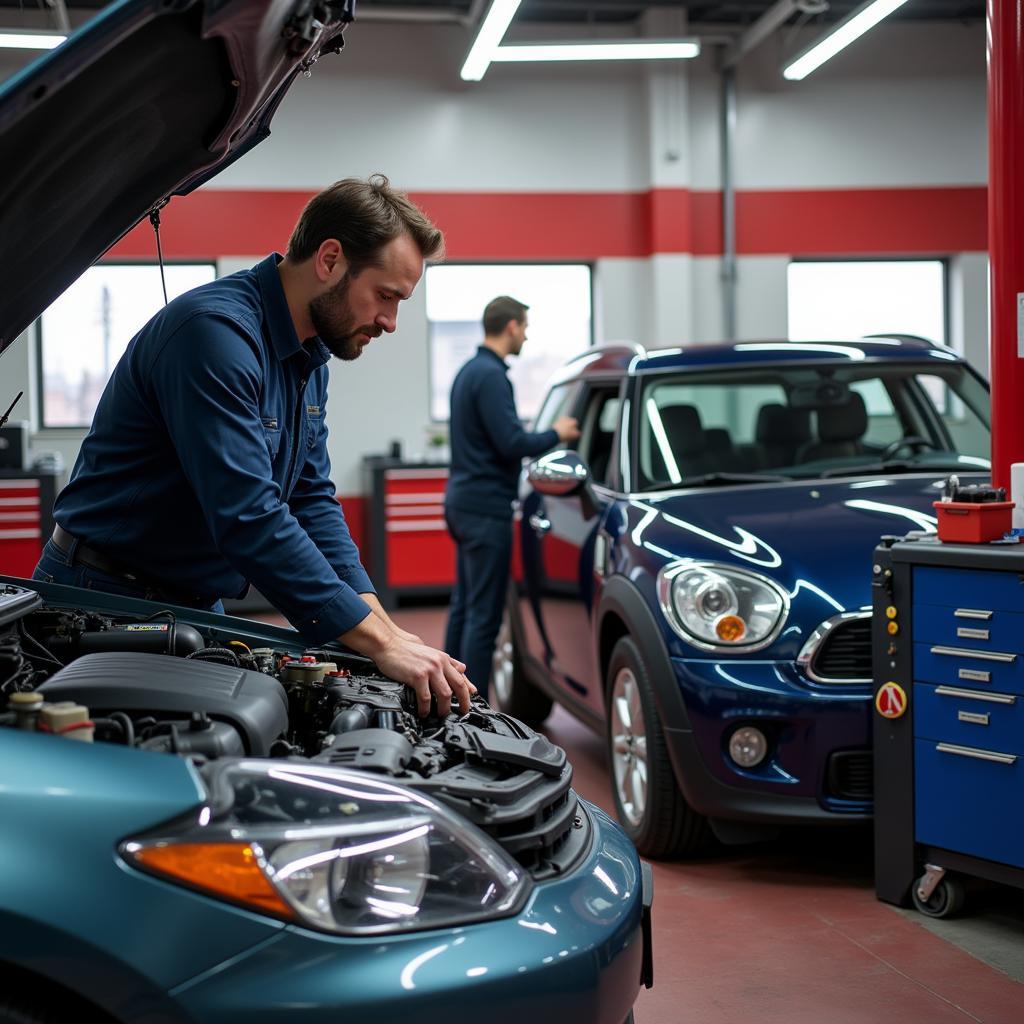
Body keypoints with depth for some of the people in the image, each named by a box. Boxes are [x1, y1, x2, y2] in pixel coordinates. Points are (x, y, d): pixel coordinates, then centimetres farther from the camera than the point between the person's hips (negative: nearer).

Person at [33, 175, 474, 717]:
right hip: (106, 595, -9)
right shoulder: (216, 331, -26)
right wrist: (380, 643, -34)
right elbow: (248, 518, -34)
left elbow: (312, 500, 7)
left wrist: (384, 626, -7)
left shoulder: (310, 356, 6)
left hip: (199, 607, 9)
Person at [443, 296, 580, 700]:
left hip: (462, 501, 10)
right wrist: (555, 434, -5)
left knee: (463, 607, 14)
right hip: (486, 508, -10)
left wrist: (545, 438, 19)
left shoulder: (469, 371, 15)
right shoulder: (491, 376, -16)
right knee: (484, 614, -7)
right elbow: (512, 443, -21)